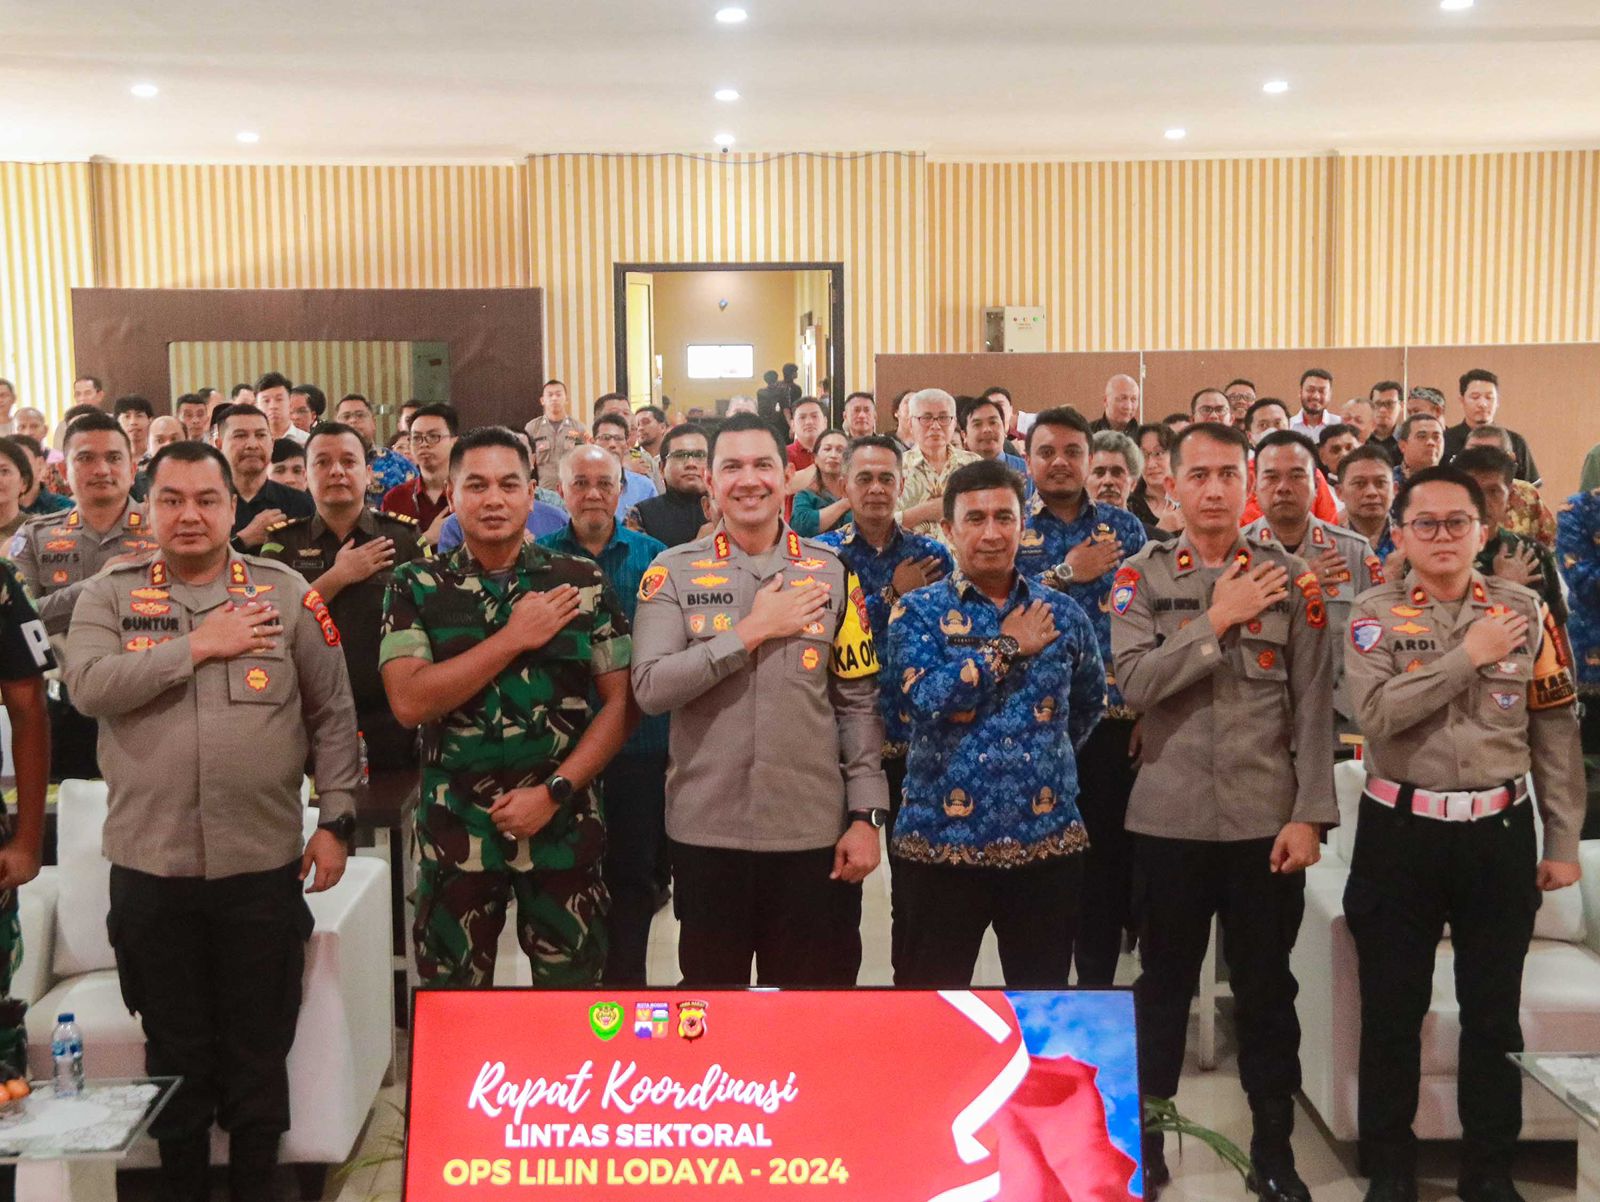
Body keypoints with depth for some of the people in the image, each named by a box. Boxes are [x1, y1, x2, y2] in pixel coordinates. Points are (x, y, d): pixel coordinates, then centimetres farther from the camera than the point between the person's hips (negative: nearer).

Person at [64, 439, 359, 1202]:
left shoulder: (285, 593, 3)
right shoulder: (110, 595, 4)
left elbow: (332, 715, 3)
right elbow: (87, 686, -14)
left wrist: (336, 820, -2)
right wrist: (197, 645, -14)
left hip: (264, 864, 0)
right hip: (150, 867, 1)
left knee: (259, 1050, 11)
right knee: (176, 1052, 15)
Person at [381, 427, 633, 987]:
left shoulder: (583, 583, 2)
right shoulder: (415, 587, 2)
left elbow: (620, 701, 0)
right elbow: (409, 702, -10)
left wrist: (553, 792, -10)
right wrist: (514, 638, -13)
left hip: (564, 828, 0)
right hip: (455, 833, 0)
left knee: (572, 993, 9)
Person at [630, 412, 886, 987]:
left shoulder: (830, 572, 3)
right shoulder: (673, 571, -1)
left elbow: (858, 702, 4)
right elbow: (650, 688, -13)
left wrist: (866, 814, -2)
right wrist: (753, 630, -15)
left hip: (814, 832, 1)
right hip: (706, 831, 0)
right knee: (710, 978, 15)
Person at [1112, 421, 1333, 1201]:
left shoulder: (1291, 578, 1)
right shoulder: (1140, 577, 0)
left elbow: (1314, 706, -1)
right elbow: (1134, 684, -13)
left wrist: (1309, 815, -7)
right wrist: (1219, 618, -16)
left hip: (1266, 819, 0)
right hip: (1168, 818, 0)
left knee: (1266, 987, 11)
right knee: (1163, 984, 12)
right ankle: (1144, 1136, 28)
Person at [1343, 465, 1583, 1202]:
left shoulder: (1525, 612, 3)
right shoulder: (1374, 615, -3)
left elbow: (1556, 732, 5)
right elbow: (1376, 712, -19)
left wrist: (1563, 841, 3)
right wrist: (1468, 655, -17)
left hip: (1500, 832, 2)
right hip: (1400, 832, -1)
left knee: (1494, 1009, 11)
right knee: (1391, 1007, 8)